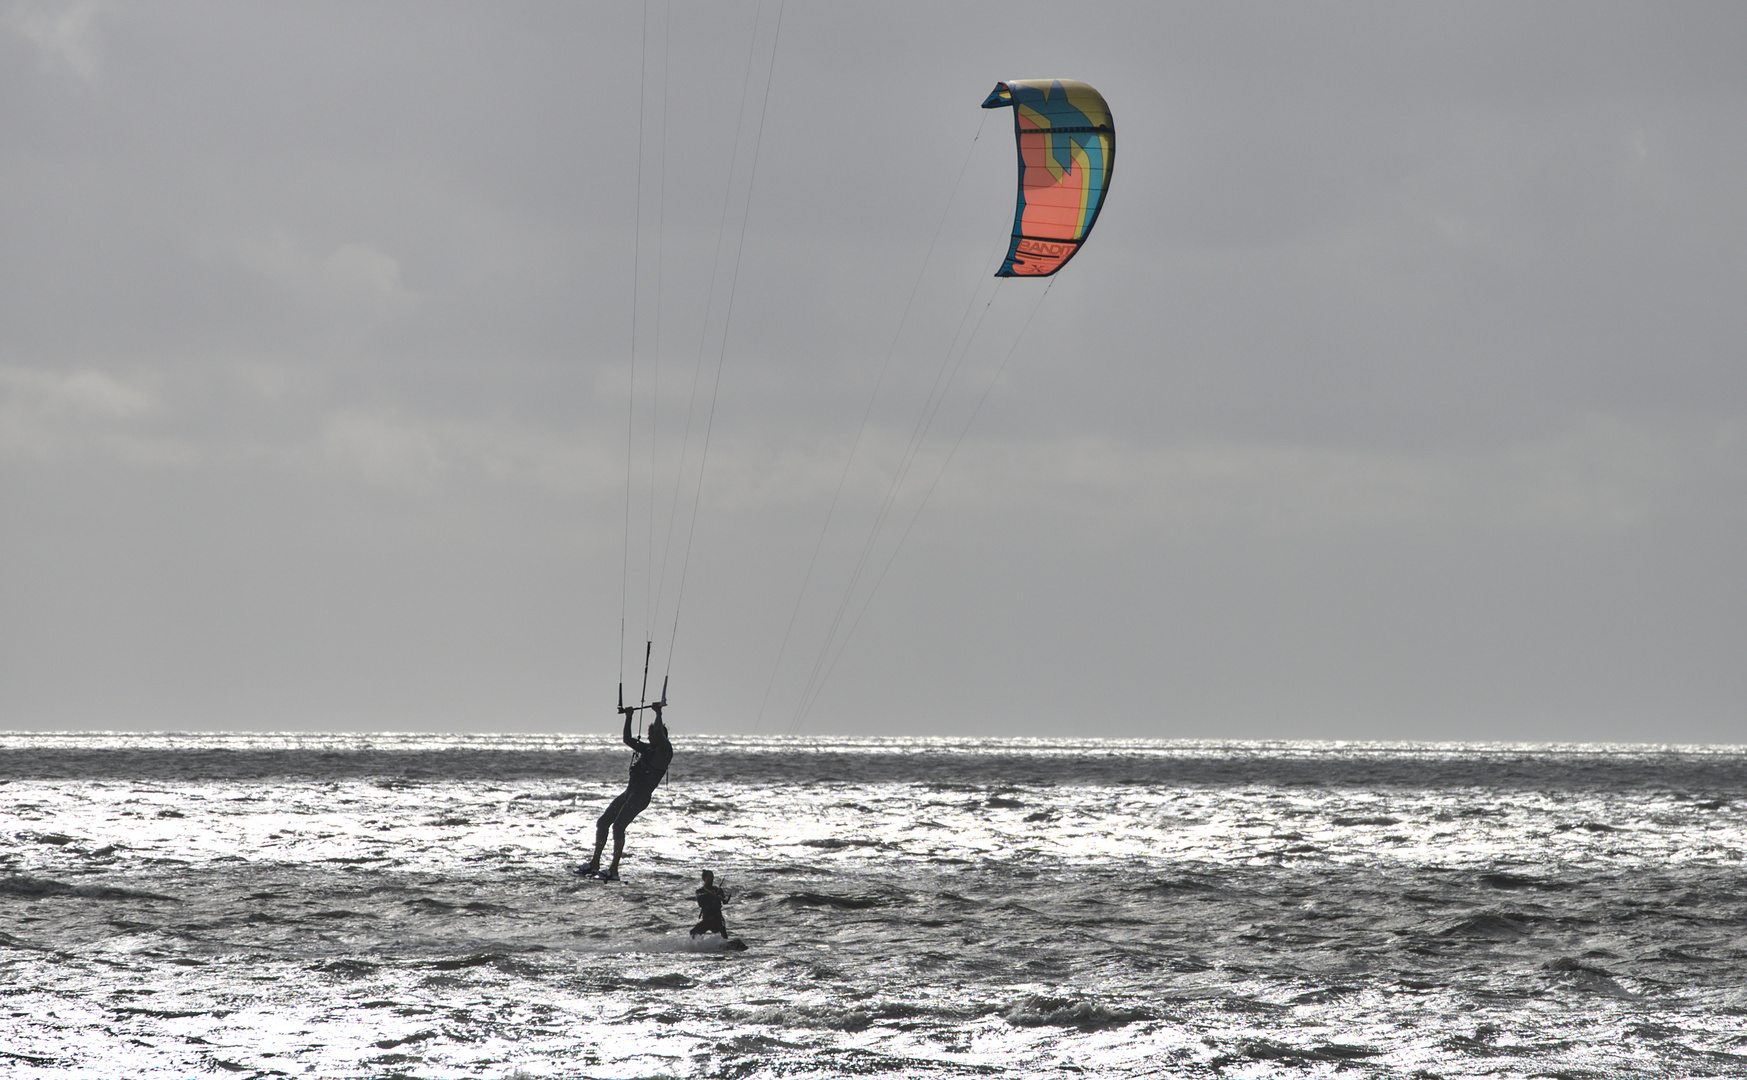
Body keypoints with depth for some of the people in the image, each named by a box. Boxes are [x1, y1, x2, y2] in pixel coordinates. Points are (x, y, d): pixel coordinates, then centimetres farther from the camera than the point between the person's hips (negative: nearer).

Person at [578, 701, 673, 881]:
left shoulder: (664, 750, -7)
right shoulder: (647, 749, 19)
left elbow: (659, 732, -25)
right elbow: (628, 739, 30)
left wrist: (658, 713, -14)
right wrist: (629, 717, 27)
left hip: (641, 796, -9)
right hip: (630, 792, 9)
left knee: (618, 826, -20)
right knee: (603, 822, 6)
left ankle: (614, 870, -21)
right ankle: (594, 864, 10)